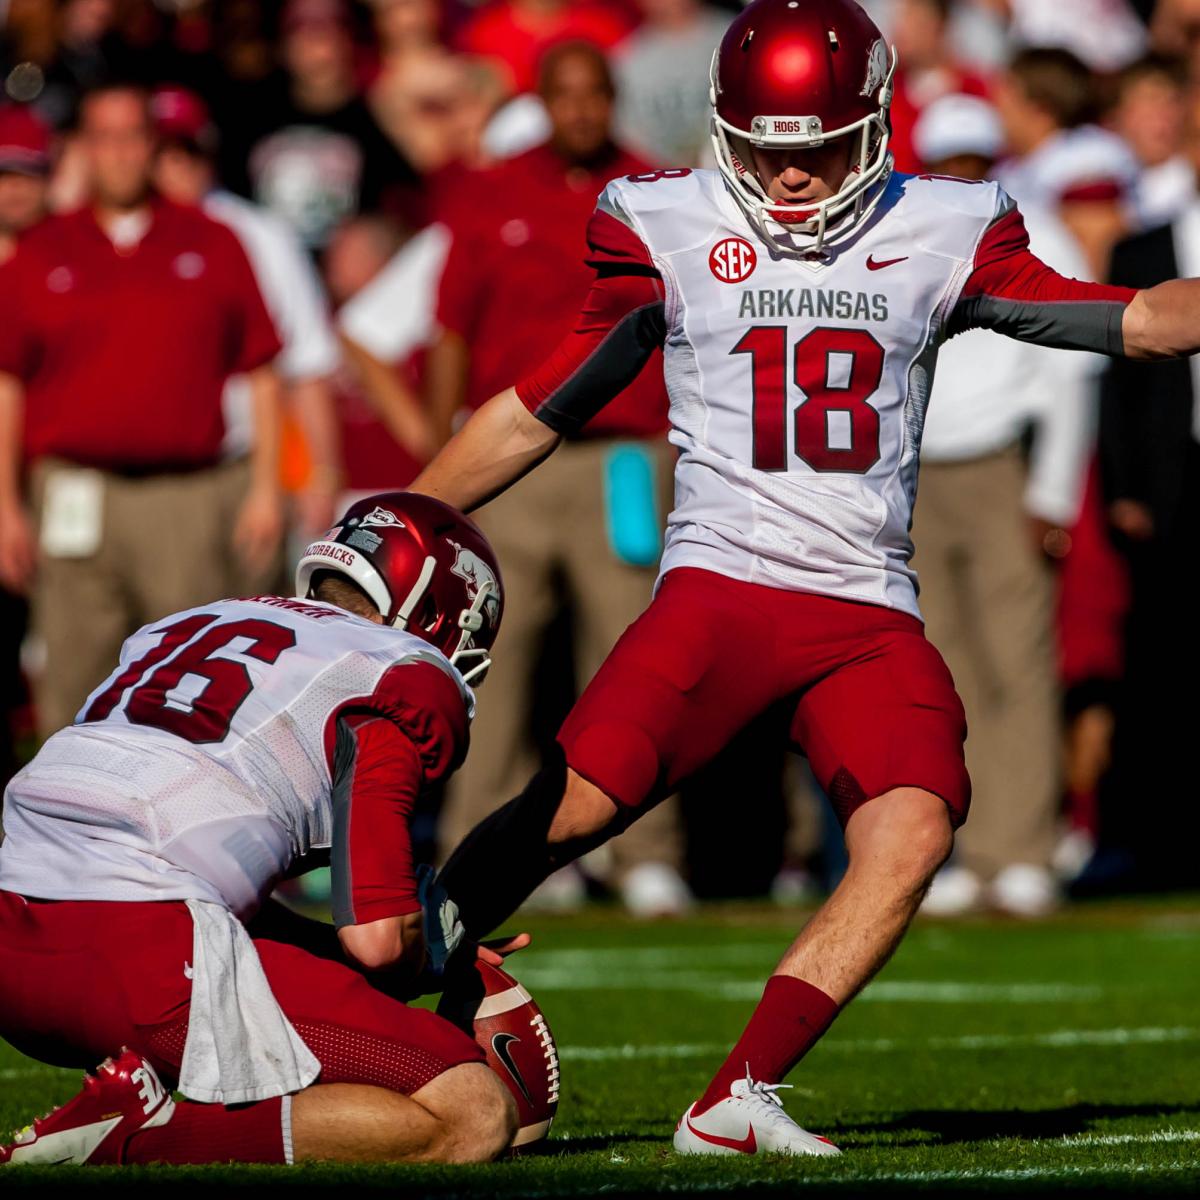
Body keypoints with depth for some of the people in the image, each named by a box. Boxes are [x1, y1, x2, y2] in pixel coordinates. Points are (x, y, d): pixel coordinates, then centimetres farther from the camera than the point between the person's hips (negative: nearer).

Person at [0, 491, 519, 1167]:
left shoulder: (183, 628, 28)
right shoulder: (409, 677, 7)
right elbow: (378, 937, 0)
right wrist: (417, 962, 22)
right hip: (140, 946, -8)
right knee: (474, 1119, -5)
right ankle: (136, 1140, -15)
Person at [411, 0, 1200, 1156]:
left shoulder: (938, 237, 8)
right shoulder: (671, 234, 4)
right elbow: (533, 414, 12)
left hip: (868, 610, 2)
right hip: (721, 583, -2)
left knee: (912, 834, -20)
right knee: (573, 806, -21)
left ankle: (735, 1104, -15)